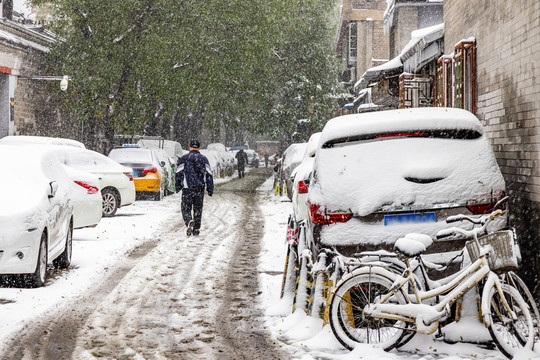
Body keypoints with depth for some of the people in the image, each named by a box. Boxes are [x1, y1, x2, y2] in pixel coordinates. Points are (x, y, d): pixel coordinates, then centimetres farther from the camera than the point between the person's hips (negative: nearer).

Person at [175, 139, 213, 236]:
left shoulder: (183, 159, 2)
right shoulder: (204, 159, 8)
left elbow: (179, 174, 0)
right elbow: (209, 175, 7)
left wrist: (178, 187, 7)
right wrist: (210, 189, 9)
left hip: (187, 188, -2)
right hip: (200, 188, 2)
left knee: (186, 208, 4)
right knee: (198, 209, 12)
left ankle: (189, 222, -24)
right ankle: (196, 229, 12)